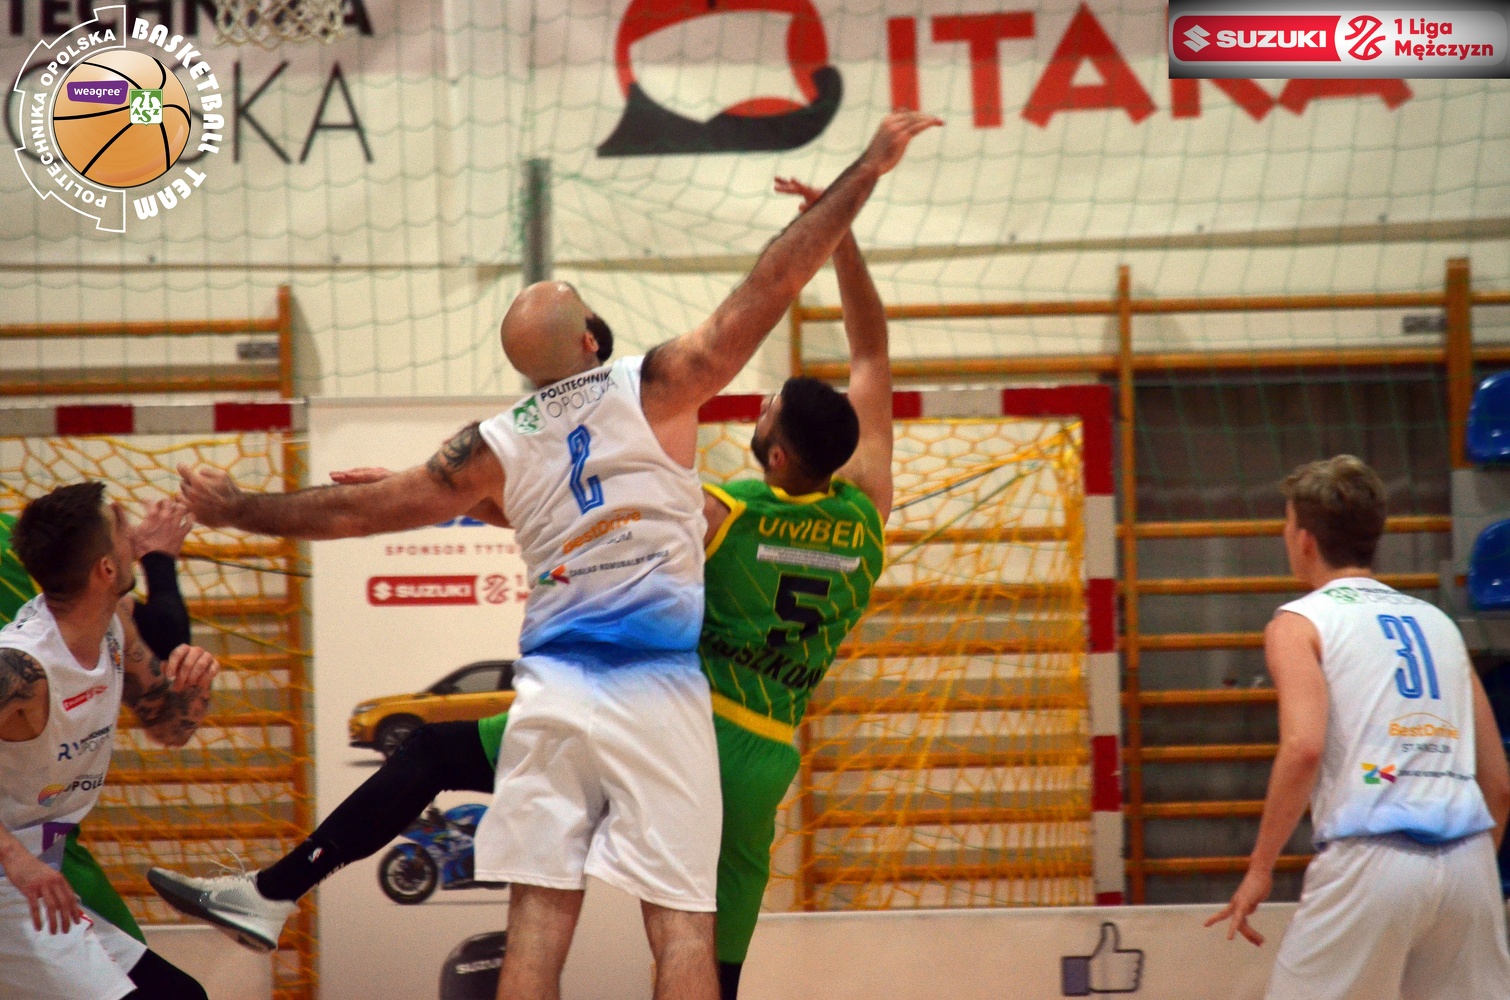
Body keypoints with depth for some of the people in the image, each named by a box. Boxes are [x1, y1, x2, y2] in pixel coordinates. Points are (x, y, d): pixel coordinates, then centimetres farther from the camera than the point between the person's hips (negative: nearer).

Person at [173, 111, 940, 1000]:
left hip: (552, 693, 3)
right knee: (682, 924, -2)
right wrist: (866, 171, 1)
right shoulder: (656, 388, -1)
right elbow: (770, 286, -3)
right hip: (657, 693, -3)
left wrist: (237, 509, 29)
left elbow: (356, 510, 14)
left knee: (538, 921, 4)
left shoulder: (497, 447, 8)